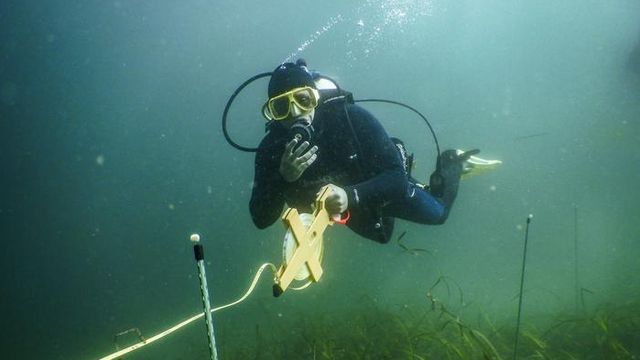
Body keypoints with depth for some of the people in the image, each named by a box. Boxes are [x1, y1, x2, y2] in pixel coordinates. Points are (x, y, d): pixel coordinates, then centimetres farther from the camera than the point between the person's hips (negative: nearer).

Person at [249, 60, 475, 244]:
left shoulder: (352, 118, -38)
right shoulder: (271, 149, -30)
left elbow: (396, 175, -39)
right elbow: (261, 219, -31)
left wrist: (351, 196, -56)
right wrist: (283, 177, -48)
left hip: (388, 187, -3)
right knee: (381, 234, 33)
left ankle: (450, 163, 43)